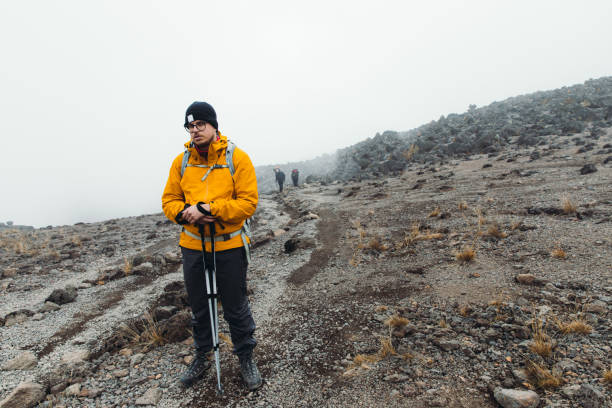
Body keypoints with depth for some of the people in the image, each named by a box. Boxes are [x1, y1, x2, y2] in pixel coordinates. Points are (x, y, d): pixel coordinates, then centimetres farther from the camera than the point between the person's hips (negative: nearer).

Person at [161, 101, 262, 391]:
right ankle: (202, 357, 43)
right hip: (192, 246, 4)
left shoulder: (237, 158, -9)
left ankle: (246, 358, 34)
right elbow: (169, 200, 6)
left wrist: (208, 208, -24)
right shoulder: (181, 161, 3)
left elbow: (248, 202, -15)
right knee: (199, 308, 19)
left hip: (229, 247, -3)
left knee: (236, 309, 10)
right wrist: (185, 212, -15)